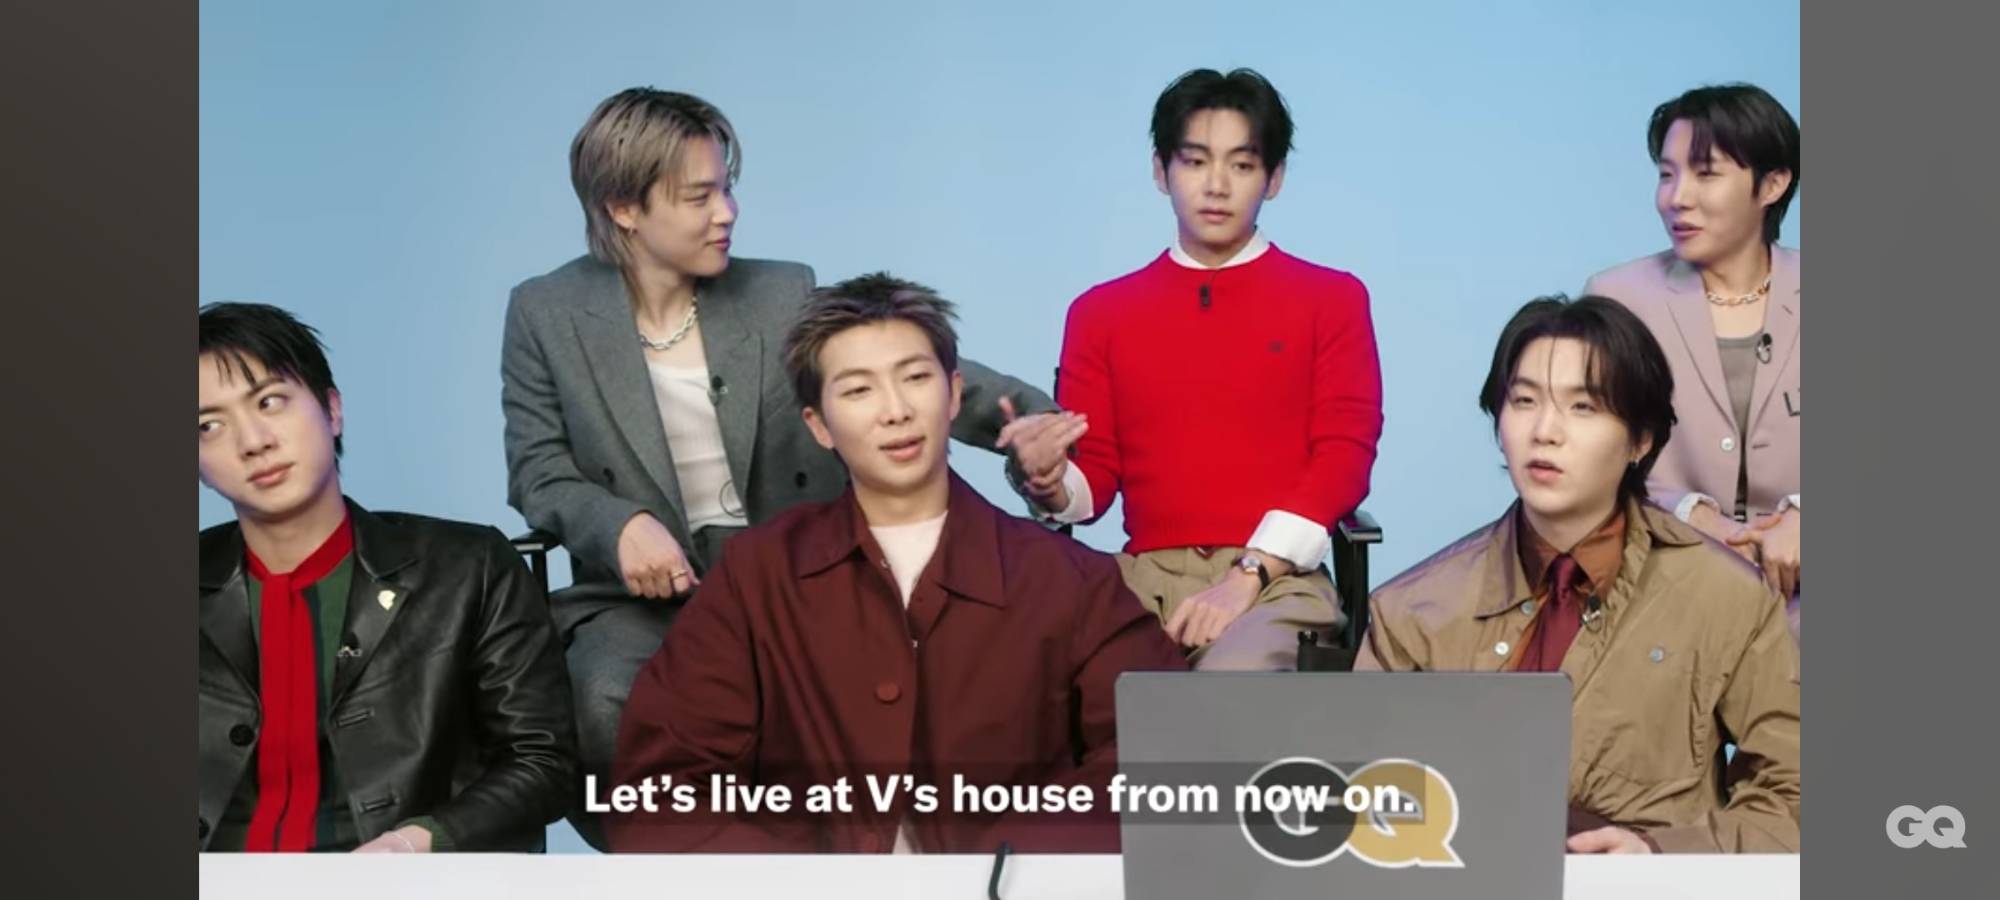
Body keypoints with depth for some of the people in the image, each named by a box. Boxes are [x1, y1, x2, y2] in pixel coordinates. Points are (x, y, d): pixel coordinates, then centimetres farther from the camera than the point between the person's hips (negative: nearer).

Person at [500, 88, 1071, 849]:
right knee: (607, 705, -31)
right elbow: (538, 473, 2)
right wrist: (619, 523, -20)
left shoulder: (783, 294, 4)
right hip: (644, 593, -1)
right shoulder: (547, 313, 2)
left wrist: (1025, 415, -23)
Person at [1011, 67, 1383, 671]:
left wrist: (1249, 575, -12)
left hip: (1277, 577, -2)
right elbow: (1094, 474, 14)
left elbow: (1345, 456, 1)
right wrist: (1048, 485, -12)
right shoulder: (1101, 311, 16)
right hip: (1146, 576, 2)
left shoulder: (1332, 298, 10)